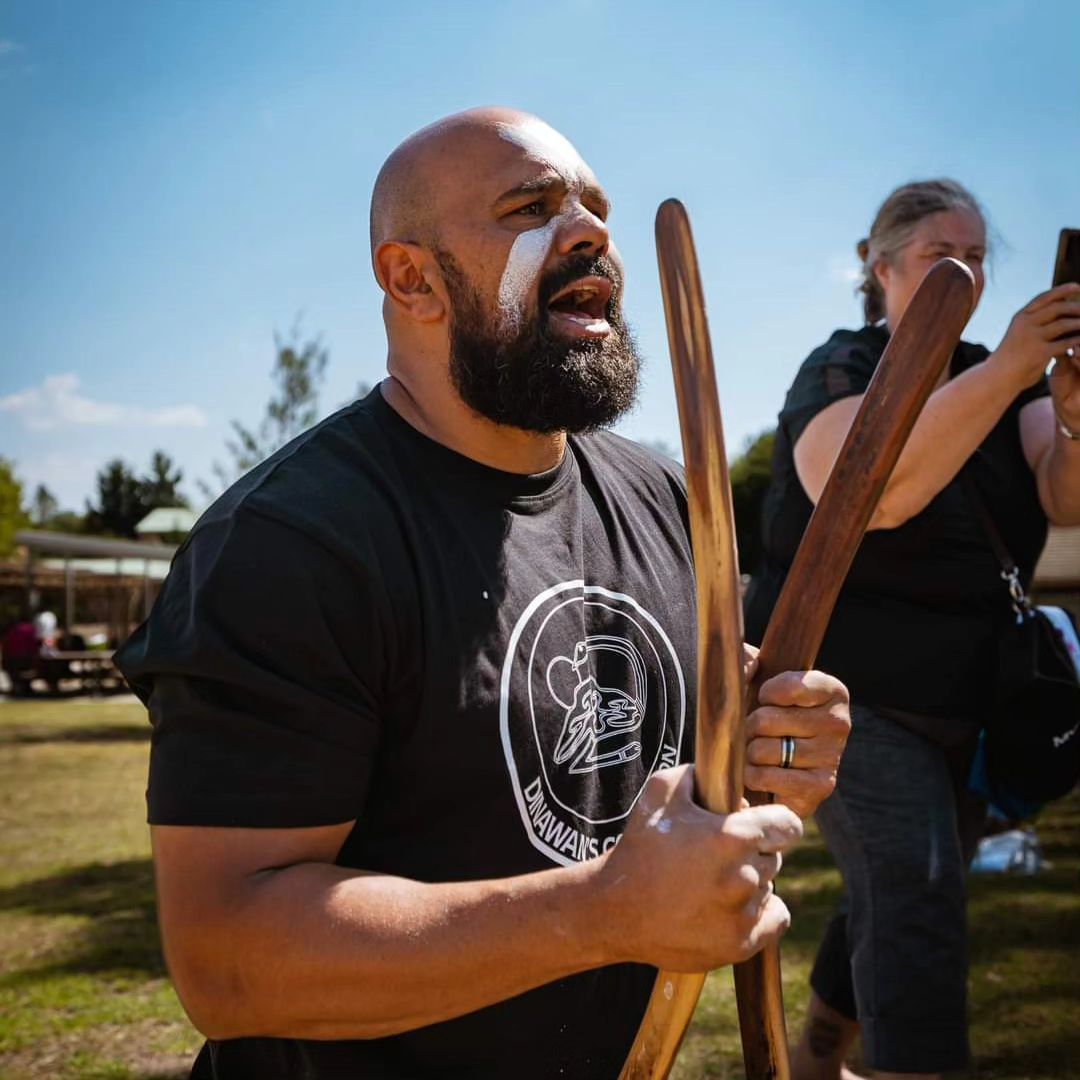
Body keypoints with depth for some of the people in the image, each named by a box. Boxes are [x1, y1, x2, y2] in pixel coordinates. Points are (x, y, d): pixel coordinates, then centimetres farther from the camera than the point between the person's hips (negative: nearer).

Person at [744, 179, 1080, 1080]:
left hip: (965, 703, 7)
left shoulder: (999, 378, 8)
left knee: (890, 905, 15)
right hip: (849, 692, -6)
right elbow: (873, 494, -31)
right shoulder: (841, 370, -10)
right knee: (916, 899, -21)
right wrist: (1005, 373, -33)